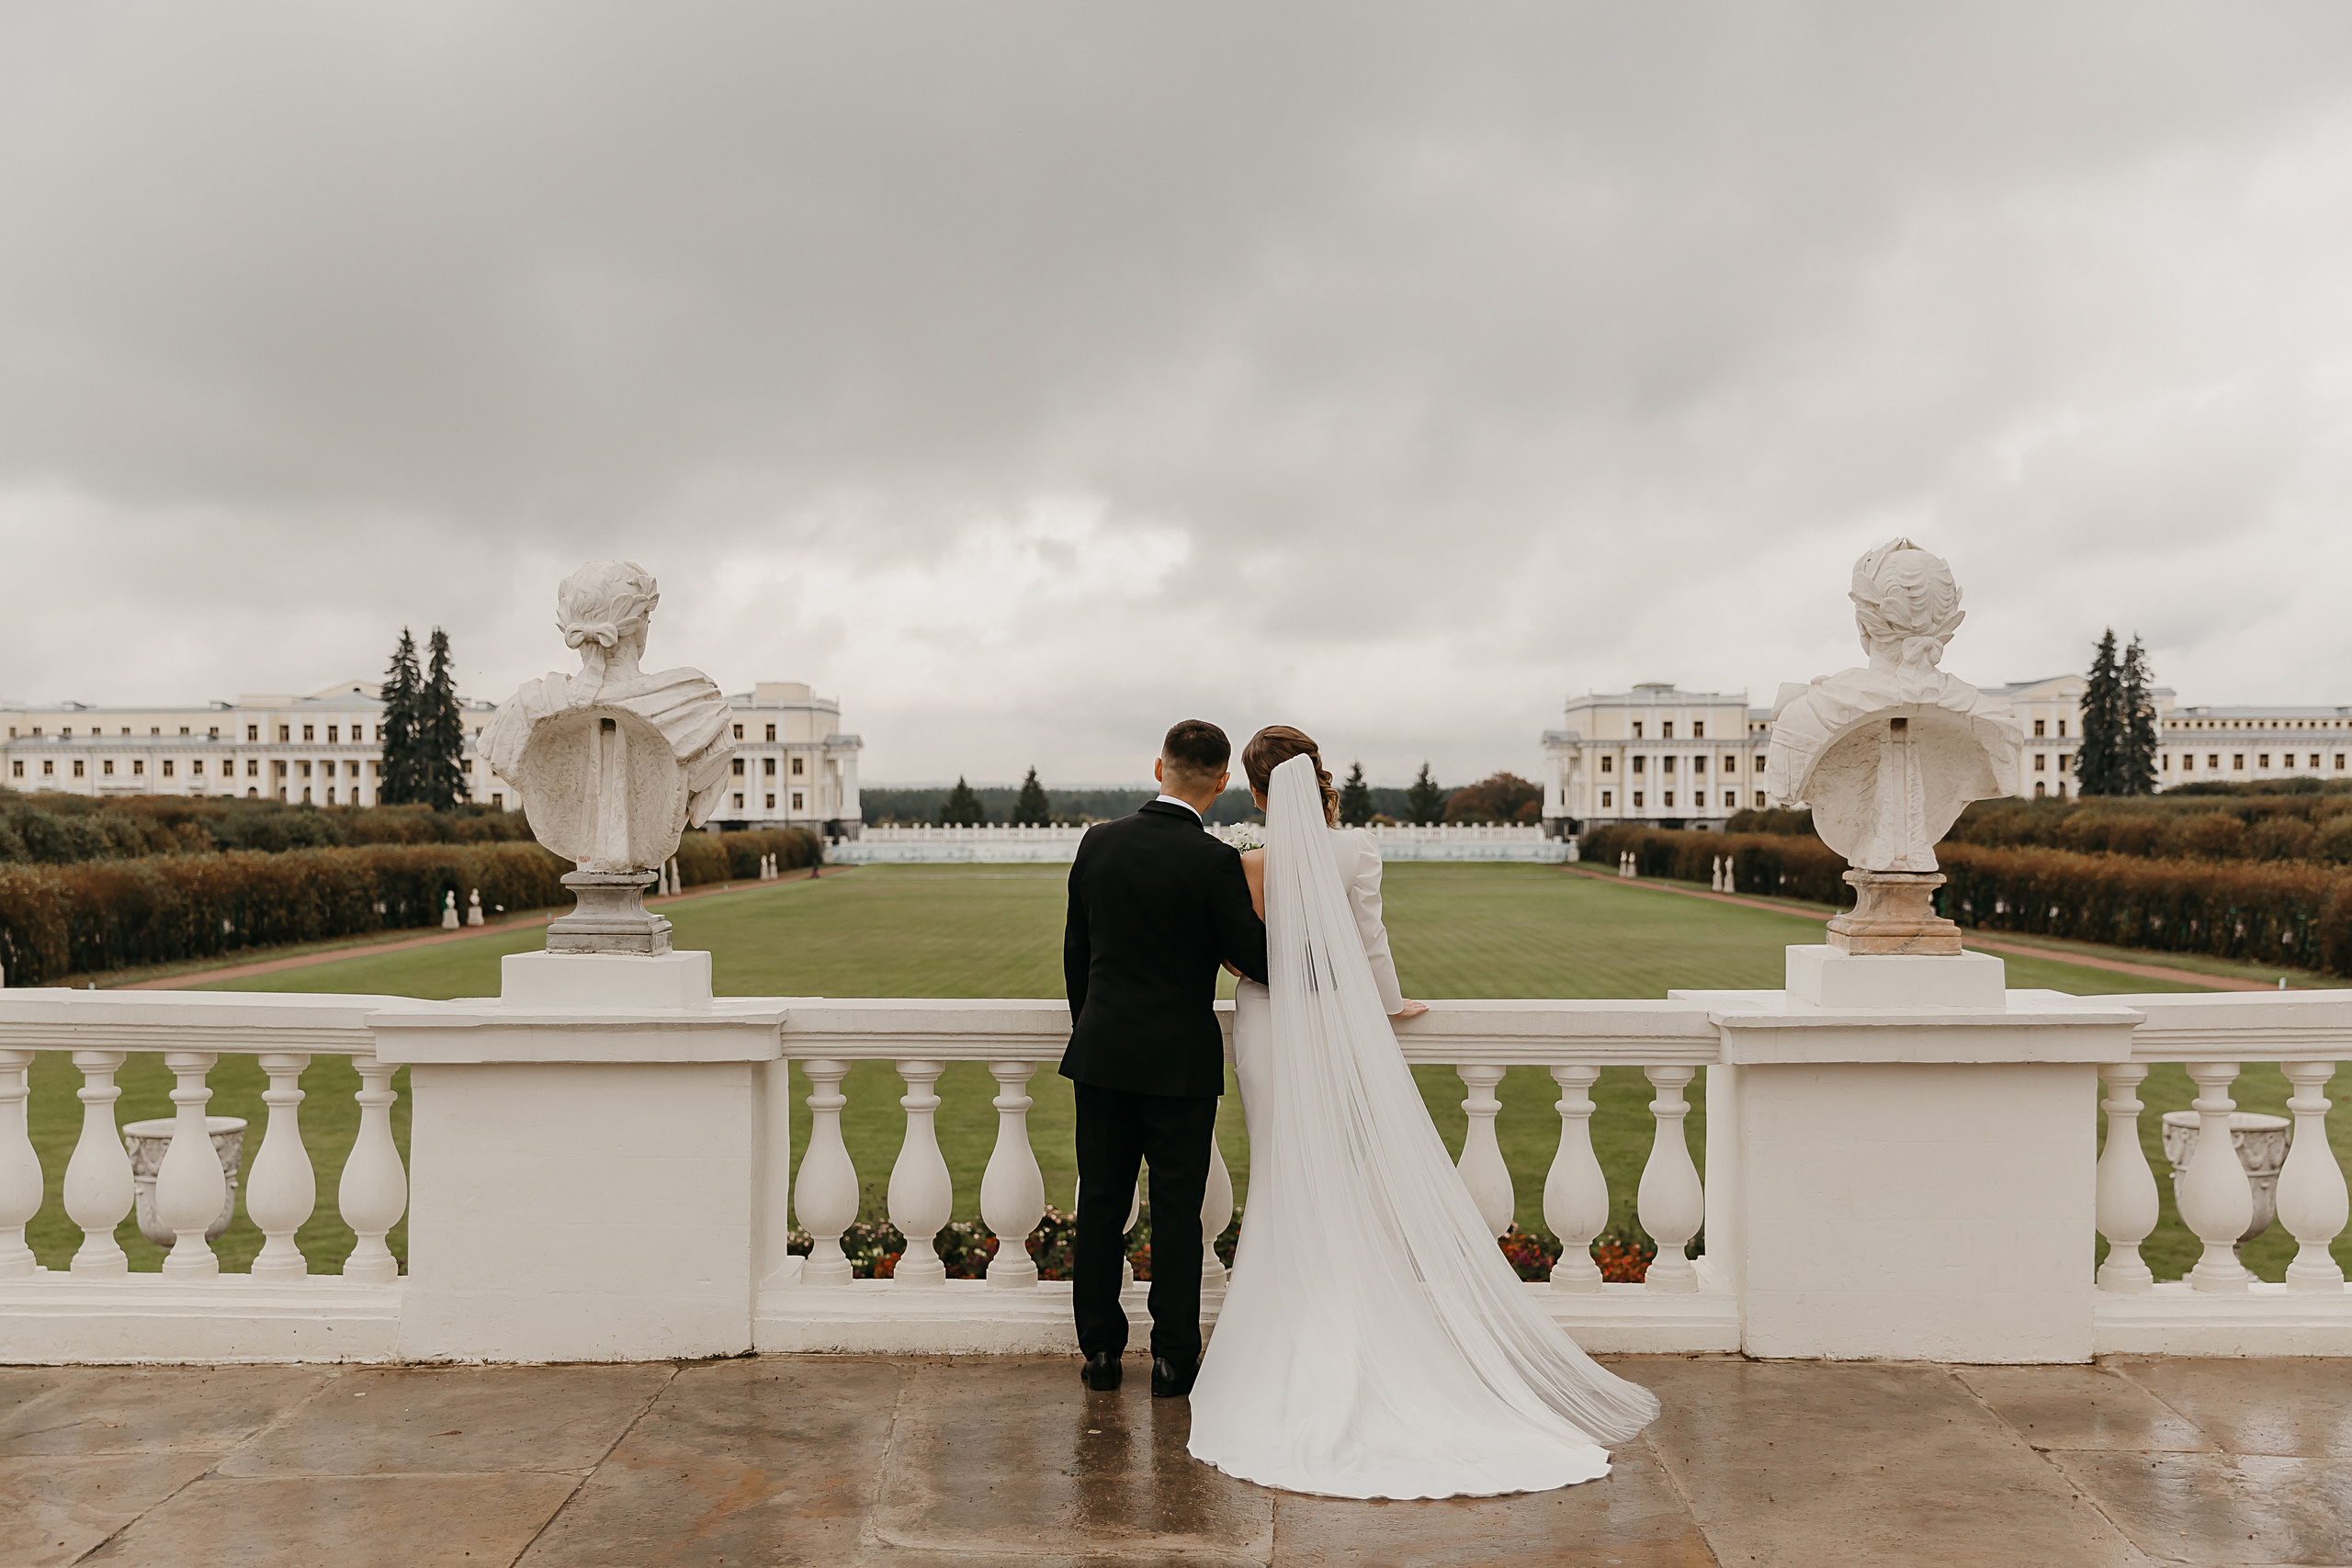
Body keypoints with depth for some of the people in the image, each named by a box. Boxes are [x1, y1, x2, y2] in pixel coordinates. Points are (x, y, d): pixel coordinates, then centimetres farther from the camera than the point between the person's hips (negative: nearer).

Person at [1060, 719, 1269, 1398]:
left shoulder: (1098, 843, 0)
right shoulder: (1214, 861, -15)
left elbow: (1076, 950, 8)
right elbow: (1257, 959, -10)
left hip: (1102, 1052, 4)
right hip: (1181, 1061, -3)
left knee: (1101, 1204, 12)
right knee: (1177, 1210, 6)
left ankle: (1100, 1349, 19)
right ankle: (1173, 1356, 12)